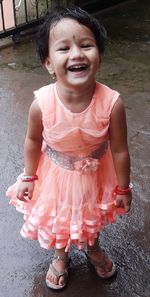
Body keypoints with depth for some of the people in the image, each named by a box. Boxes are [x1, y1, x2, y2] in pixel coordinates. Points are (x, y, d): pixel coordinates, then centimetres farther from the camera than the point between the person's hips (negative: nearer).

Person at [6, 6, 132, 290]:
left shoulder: (112, 103, -33)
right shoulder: (42, 104, -31)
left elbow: (119, 150, -19)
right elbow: (33, 141, -10)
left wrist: (123, 188, -6)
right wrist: (29, 177, 1)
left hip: (95, 175, 1)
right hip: (56, 175, 0)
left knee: (94, 216, 29)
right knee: (57, 221, 25)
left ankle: (93, 248, 64)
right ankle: (60, 256, 59)